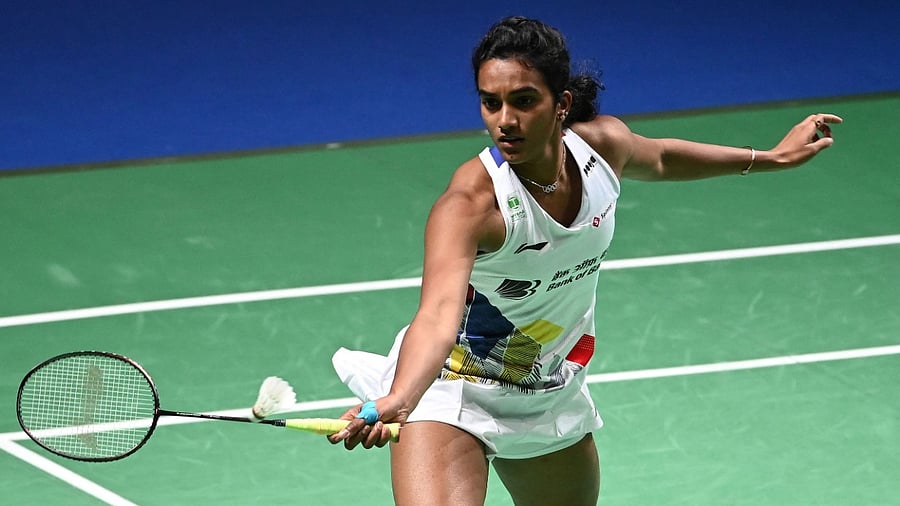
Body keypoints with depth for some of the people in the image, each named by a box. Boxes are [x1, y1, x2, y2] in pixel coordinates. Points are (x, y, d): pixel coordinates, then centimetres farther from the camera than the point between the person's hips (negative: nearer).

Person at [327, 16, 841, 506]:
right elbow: (438, 314, -47)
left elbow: (658, 158, 13)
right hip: (454, 387, -7)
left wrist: (772, 156, 22)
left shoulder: (604, 143, -12)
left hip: (552, 394, 7)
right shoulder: (470, 202, -32)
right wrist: (395, 402, -65)